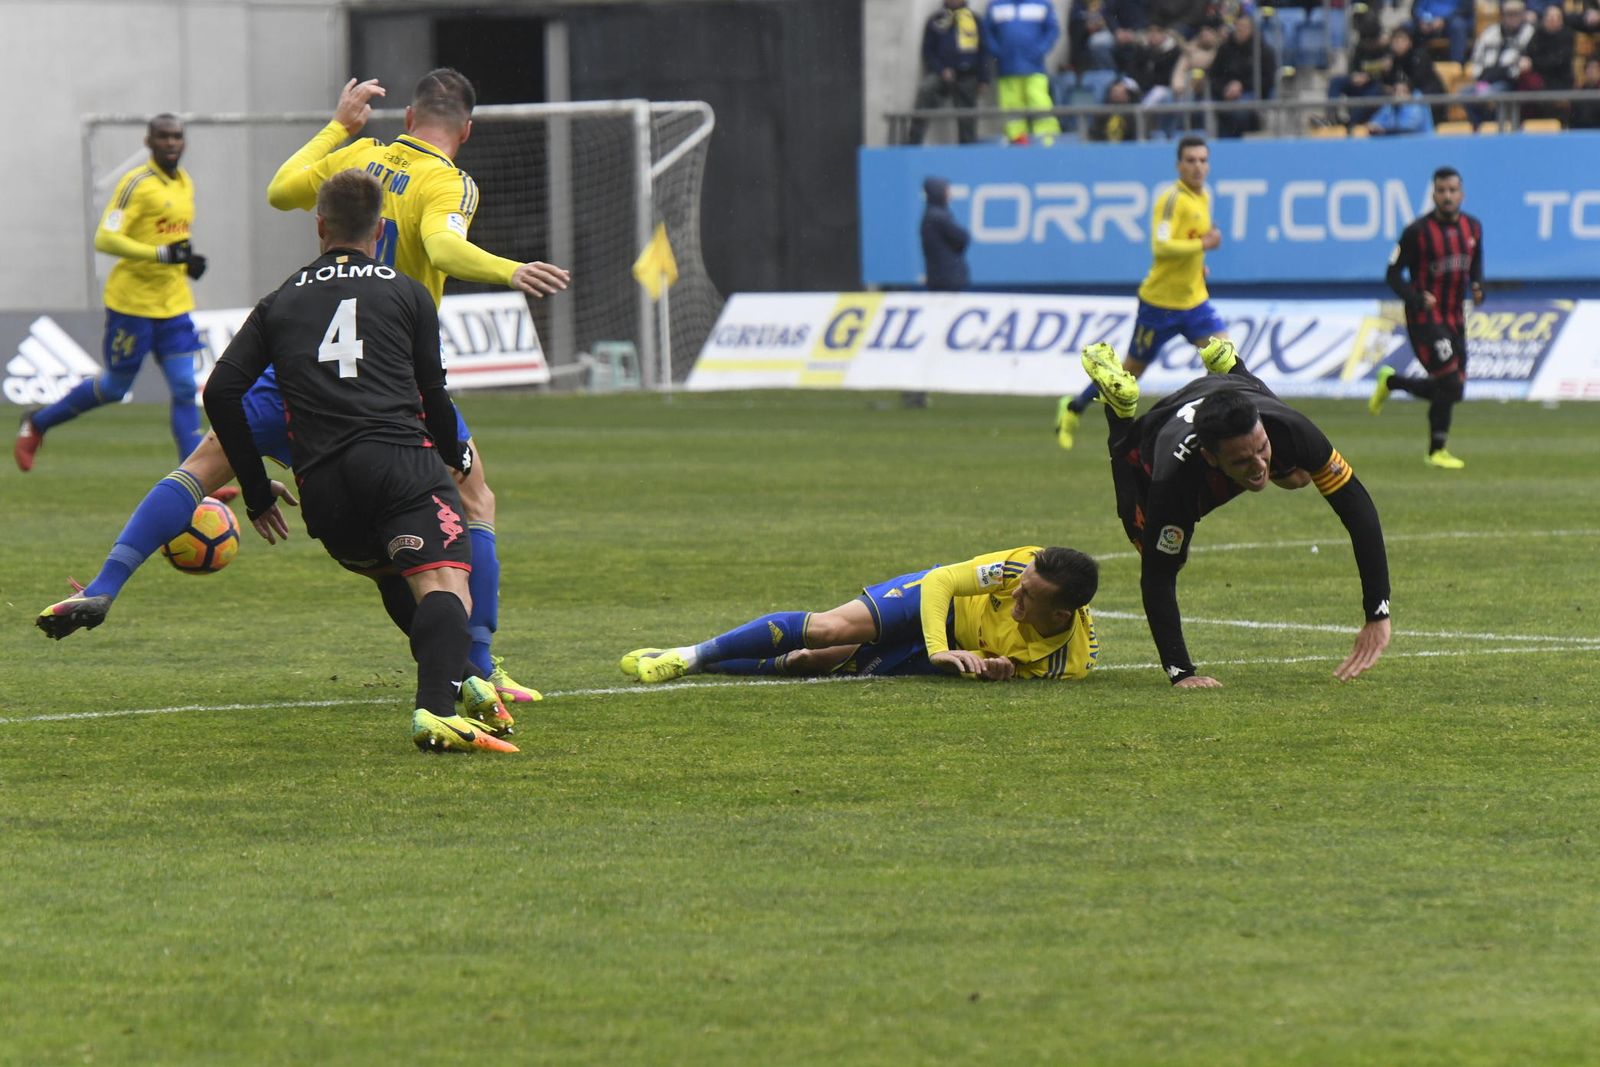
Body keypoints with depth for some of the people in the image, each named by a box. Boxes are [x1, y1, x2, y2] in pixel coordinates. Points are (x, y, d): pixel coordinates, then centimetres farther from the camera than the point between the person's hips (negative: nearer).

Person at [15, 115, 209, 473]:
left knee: (185, 390, -4)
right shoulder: (136, 183, -14)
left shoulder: (185, 182, 11)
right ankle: (37, 423, 27)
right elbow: (105, 239, -22)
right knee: (116, 387, 5)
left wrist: (189, 260, 8)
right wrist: (162, 254, -28)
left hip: (173, 305, 6)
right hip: (131, 303, -6)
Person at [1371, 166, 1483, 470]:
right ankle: (1437, 451, 1)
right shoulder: (1417, 231, -12)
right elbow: (1393, 274, -8)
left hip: (1455, 317, 7)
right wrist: (1417, 299, -24)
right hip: (1424, 317, -7)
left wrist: (1478, 286, -2)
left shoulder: (1472, 228, 5)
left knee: (1453, 389, 10)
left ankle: (1391, 381, 33)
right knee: (1449, 384, -14)